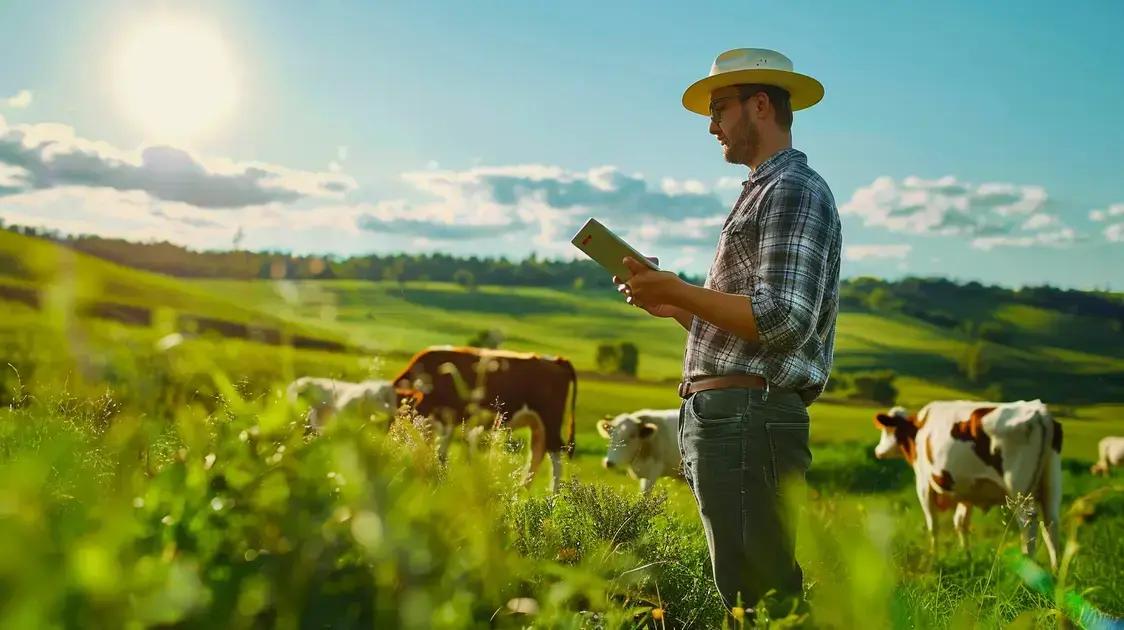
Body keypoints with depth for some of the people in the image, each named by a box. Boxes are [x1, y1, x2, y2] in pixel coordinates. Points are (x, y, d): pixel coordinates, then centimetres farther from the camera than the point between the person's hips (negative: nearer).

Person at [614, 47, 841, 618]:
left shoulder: (793, 189, -7)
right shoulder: (762, 194, 24)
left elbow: (782, 320, -19)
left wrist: (678, 290, -13)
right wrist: (672, 306, 14)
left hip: (748, 419, -10)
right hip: (724, 418, 10)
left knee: (761, 600, -7)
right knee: (747, 595, 16)